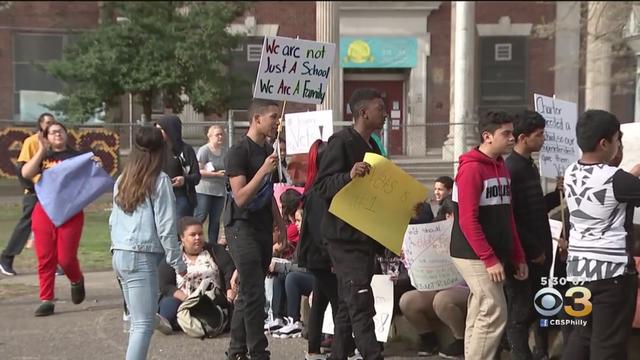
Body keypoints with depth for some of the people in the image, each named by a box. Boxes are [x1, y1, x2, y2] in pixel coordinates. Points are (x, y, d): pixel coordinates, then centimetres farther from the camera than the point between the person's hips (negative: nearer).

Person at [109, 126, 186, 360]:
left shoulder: (122, 180, 12)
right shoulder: (159, 180, -7)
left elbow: (113, 222, 16)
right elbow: (165, 226, -9)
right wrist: (177, 261, -1)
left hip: (120, 255, 7)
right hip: (142, 257, -7)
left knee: (137, 321, 14)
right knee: (144, 324, -6)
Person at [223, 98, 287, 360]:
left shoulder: (268, 150, 13)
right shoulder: (239, 152, -12)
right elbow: (240, 198, -19)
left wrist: (280, 225, 18)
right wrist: (263, 170, -26)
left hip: (263, 228, 8)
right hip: (242, 227, -8)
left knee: (248, 294, 11)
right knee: (254, 294, -10)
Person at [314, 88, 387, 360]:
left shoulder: (372, 147, 16)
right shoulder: (341, 142, -11)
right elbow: (322, 187, -18)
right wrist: (349, 176, -35)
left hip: (366, 236, 9)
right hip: (345, 236, -9)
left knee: (348, 304, 13)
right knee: (361, 304, -11)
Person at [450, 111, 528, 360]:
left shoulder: (501, 166, 12)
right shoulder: (471, 169, -15)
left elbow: (507, 217, 15)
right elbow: (467, 220, -20)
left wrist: (518, 256, 12)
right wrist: (489, 259, -21)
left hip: (493, 255, 8)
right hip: (474, 256, -8)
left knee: (480, 315, 11)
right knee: (494, 314, -9)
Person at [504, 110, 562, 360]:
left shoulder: (531, 166, 14)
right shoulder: (509, 169, -15)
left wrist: (557, 194, 7)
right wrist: (532, 249, -14)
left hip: (539, 252, 8)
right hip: (523, 254, -8)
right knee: (521, 313, 0)